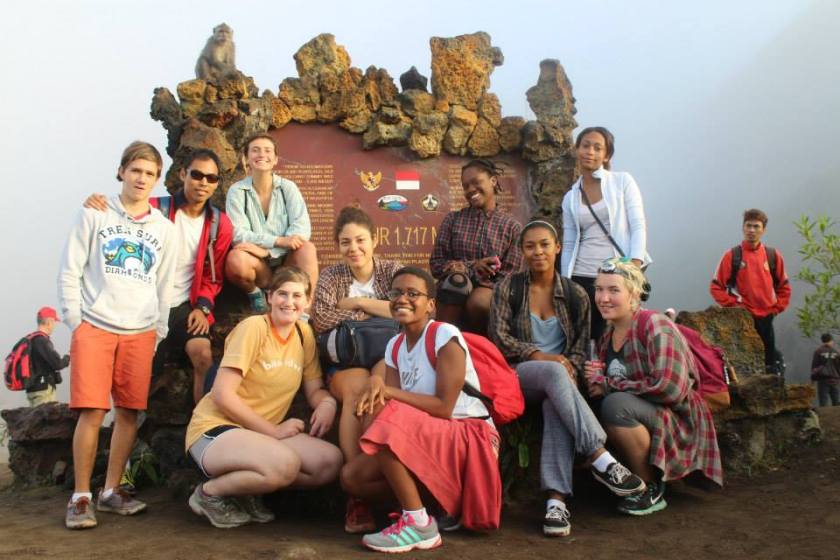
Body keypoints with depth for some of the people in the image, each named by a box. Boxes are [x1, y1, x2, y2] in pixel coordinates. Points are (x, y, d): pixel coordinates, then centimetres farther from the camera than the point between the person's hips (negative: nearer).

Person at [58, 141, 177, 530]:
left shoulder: (164, 229, 12)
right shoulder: (95, 215, 5)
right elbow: (69, 271, 2)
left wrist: (159, 332, 6)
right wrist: (75, 320, -5)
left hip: (140, 332, 3)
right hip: (94, 326, -2)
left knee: (129, 412, 2)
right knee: (92, 411, -8)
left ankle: (111, 491, 14)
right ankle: (80, 497, 2)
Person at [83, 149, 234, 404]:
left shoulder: (219, 224, 2)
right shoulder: (155, 209, -6)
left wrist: (203, 307, -4)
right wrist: (97, 206, -26)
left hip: (184, 307, 1)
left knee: (203, 355, -23)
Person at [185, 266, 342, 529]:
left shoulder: (304, 334, 6)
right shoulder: (253, 327, -14)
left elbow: (315, 389, 9)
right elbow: (222, 394, -18)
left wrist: (327, 402, -15)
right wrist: (274, 430, -15)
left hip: (264, 435, 7)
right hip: (216, 429, -7)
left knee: (331, 461, -14)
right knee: (286, 463, -34)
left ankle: (246, 491, 3)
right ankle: (210, 493, -7)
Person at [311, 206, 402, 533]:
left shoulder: (391, 271, 8)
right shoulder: (331, 277, 11)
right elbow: (321, 321, -5)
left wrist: (358, 302, -8)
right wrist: (375, 312, -4)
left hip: (388, 355, 0)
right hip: (344, 362, 0)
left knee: (383, 378, -37)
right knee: (357, 386, -35)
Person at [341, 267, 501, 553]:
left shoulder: (445, 336, -14)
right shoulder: (395, 346, 9)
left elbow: (444, 407, -20)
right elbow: (393, 404, -1)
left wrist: (387, 391, -19)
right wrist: (377, 394, -24)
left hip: (469, 438, -8)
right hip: (425, 439, 8)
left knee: (389, 424, -30)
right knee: (351, 477, -7)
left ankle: (418, 523, -18)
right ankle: (442, 501, 3)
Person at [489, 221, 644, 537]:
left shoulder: (576, 295, 10)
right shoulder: (509, 287, 5)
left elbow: (580, 348, 8)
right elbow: (499, 337, -1)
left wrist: (570, 369, -14)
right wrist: (539, 356, -13)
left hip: (559, 375, 2)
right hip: (518, 375, -1)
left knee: (555, 404, -36)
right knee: (554, 372, -37)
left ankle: (557, 500, -42)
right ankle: (601, 460, -38)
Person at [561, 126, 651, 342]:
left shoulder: (623, 181, 4)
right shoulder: (570, 198, 12)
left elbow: (638, 227, -3)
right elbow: (569, 245, 12)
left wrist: (635, 267, -16)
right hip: (582, 278, 3)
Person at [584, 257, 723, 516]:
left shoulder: (655, 326, -15)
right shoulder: (607, 338, 8)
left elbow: (668, 388, -25)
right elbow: (603, 385, 16)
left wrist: (609, 385, -18)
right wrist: (596, 377, -8)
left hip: (677, 421, -7)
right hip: (639, 419, 7)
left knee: (616, 404, -32)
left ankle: (652, 490, -13)